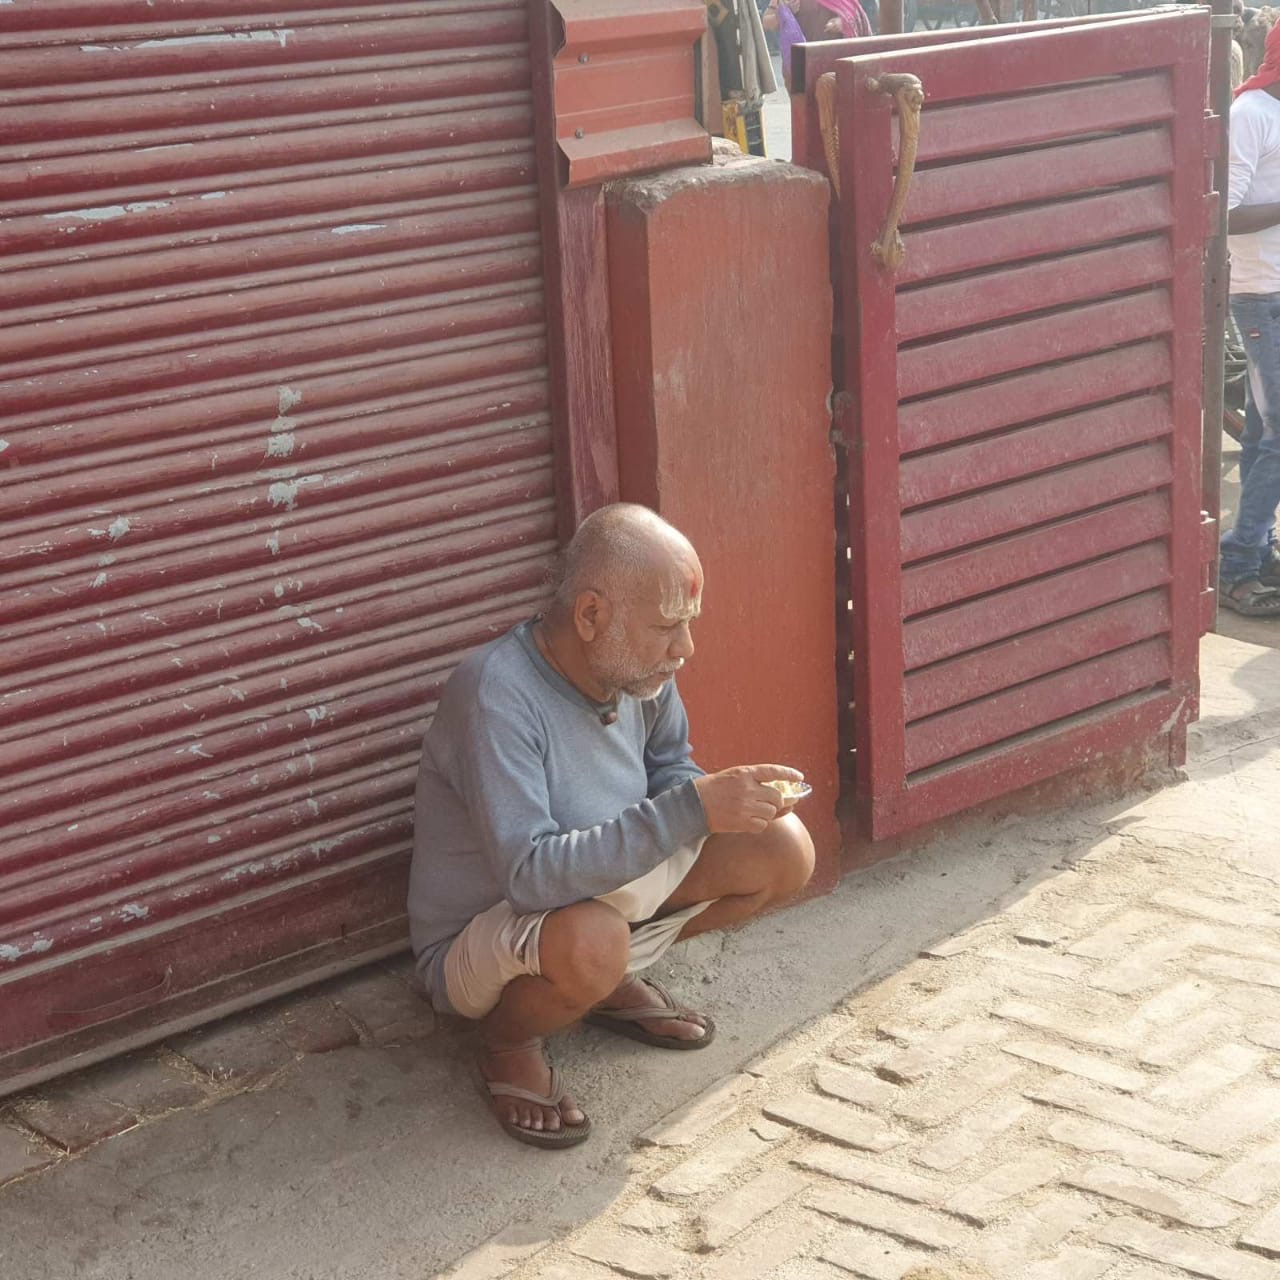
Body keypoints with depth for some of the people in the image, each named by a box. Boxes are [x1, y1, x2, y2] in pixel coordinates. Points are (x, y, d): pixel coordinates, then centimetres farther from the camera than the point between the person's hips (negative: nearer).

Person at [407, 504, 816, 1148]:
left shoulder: (638, 670, -9)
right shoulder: (493, 695, -32)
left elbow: (669, 768, 10)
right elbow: (531, 875, -38)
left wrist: (722, 798, -14)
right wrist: (691, 809, -42)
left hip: (607, 888, 7)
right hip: (474, 942, -7)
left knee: (783, 851, -8)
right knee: (589, 938, -42)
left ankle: (613, 982, 12)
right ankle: (507, 1040, -5)